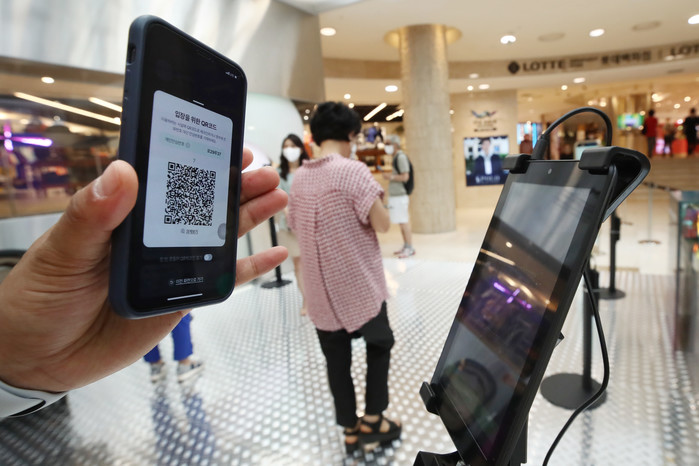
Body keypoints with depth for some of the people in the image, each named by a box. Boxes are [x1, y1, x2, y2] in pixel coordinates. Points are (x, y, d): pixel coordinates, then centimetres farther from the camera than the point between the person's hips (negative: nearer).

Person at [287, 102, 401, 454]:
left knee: (336, 358, 14)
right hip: (359, 283, -5)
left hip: (320, 286, 5)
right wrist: (373, 204, 4)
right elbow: (382, 224, -14)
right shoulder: (353, 170, -14)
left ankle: (351, 429, 27)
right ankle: (372, 419, 23)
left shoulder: (299, 177, 5)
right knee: (379, 344, 18)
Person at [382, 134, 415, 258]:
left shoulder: (401, 157, -12)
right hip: (395, 195, 10)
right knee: (402, 222, 13)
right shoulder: (396, 157, 17)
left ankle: (409, 248, 0)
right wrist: (389, 176, 14)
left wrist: (390, 177, -13)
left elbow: (405, 177, -18)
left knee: (404, 222, -6)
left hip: (400, 195, -10)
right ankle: (405, 246, 20)